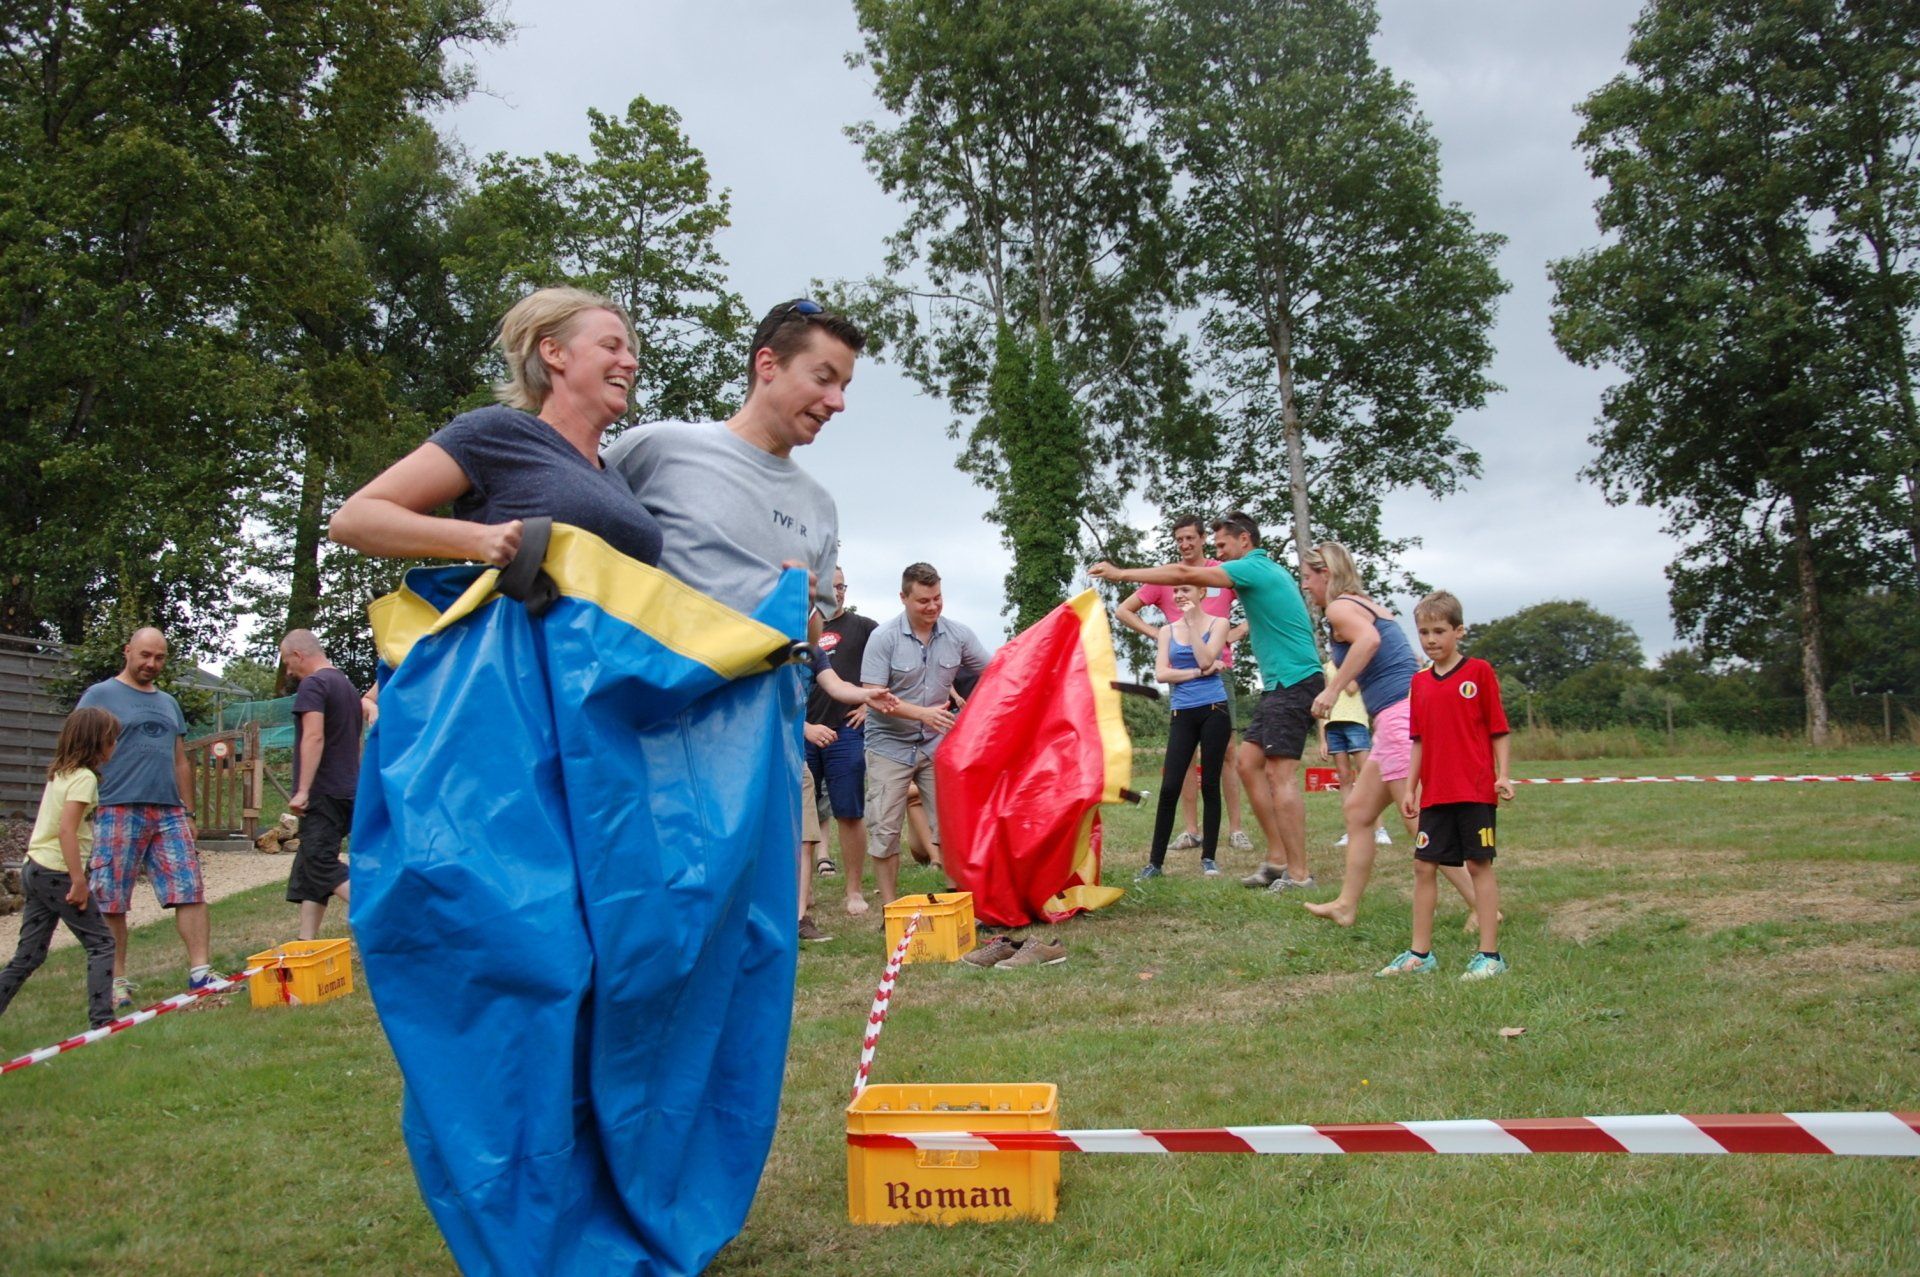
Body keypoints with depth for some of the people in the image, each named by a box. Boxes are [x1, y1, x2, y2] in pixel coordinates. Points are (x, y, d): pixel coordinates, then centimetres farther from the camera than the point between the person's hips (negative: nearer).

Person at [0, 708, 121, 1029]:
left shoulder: (59, 773, 14)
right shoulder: (84, 778, -13)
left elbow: (58, 826, 15)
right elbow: (67, 830, -21)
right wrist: (79, 881, -20)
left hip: (35, 868, 9)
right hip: (57, 873, -9)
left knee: (29, 955, 12)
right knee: (100, 943, 0)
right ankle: (101, 1020, -2)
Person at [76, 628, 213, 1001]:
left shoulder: (169, 703, 21)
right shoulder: (99, 696, 3)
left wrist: (187, 813, 18)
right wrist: (86, 810, -12)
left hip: (169, 813, 5)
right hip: (118, 812, -5)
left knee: (191, 892, -3)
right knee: (111, 904, 0)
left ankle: (200, 971, -2)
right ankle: (116, 980, 10)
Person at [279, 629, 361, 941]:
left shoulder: (313, 684, -9)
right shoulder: (347, 685, 20)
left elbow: (314, 736, -21)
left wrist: (303, 790, -23)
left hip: (323, 793, -9)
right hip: (349, 790, 9)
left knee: (322, 864, -10)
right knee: (308, 868, 13)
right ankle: (307, 944, 12)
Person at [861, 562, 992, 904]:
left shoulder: (957, 635, -4)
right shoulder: (884, 638, -13)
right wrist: (923, 713, -28)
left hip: (938, 744, 3)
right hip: (890, 745, -2)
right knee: (884, 829, 0)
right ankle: (890, 908, 11)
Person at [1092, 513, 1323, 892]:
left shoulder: (1253, 568, -10)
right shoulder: (1273, 571, 18)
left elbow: (1186, 575, -16)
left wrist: (1122, 573, -13)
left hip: (1294, 682, -10)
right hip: (1281, 683, 10)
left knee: (1280, 774, -10)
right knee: (1248, 762, 9)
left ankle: (1298, 874, -7)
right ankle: (1277, 859, 11)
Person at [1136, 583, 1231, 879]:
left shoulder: (1217, 624, 4)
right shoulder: (1167, 631, 11)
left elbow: (1205, 660, -12)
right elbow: (1161, 673, 0)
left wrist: (1192, 622, -9)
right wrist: (1198, 672, -9)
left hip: (1214, 710, -2)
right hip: (1183, 714, 2)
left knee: (1209, 784, 2)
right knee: (1169, 787, -5)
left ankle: (1208, 858, 11)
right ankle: (1155, 861, -1)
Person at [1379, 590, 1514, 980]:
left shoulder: (1479, 671, -3)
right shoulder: (1420, 682, 10)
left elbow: (1497, 729, -2)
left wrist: (1503, 775, -9)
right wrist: (1410, 788, 10)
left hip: (1475, 789, -5)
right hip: (1434, 793, 5)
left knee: (1479, 864, 0)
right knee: (1423, 866, 6)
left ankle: (1489, 955, 7)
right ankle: (1420, 952, 15)